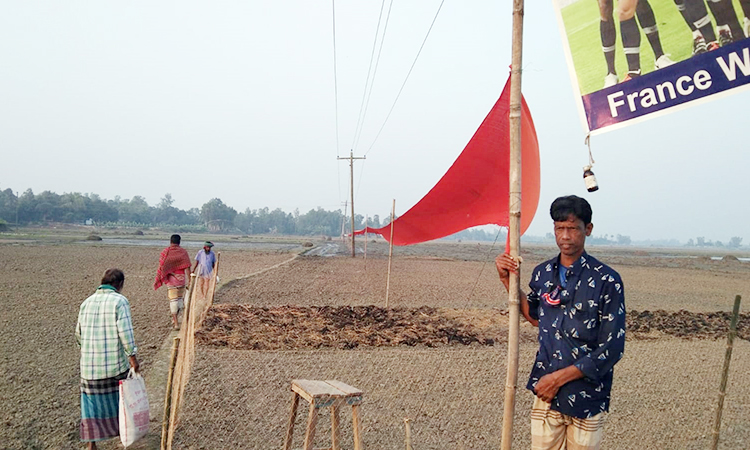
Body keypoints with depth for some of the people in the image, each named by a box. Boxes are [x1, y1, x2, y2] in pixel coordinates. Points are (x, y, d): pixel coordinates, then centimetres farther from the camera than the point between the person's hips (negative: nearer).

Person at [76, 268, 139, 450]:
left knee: (92, 403, 11)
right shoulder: (119, 301, -9)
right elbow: (125, 331, -17)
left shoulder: (87, 302, 7)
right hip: (115, 362, -4)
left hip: (89, 364, 4)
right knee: (121, 397, 17)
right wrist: (132, 356, -12)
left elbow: (78, 334, 14)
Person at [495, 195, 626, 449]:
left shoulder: (606, 281, -11)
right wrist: (508, 280, 11)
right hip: (545, 393, 3)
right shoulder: (543, 273, 4)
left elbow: (612, 349, -12)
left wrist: (559, 377, -13)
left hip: (586, 397, -3)